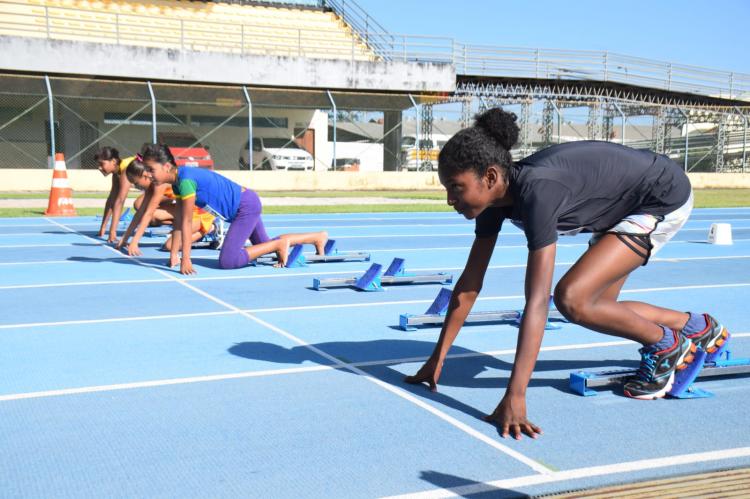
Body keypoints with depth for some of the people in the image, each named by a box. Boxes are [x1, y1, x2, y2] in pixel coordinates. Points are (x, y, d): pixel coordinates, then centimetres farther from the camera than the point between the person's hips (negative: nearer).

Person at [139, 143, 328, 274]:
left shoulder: (186, 180, -26)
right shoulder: (177, 182, 1)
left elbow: (186, 222, -26)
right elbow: (178, 220, 4)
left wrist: (186, 260, -24)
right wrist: (173, 254, 2)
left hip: (246, 206, -10)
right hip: (246, 205, 10)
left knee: (227, 261, -16)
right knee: (264, 243, 26)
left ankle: (280, 244, -4)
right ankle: (318, 237, 35)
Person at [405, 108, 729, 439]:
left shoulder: (537, 193, -38)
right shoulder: (495, 193, -13)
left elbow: (536, 303, -42)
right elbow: (470, 283, -6)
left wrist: (514, 398, -44)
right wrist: (436, 359, -3)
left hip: (665, 197, -9)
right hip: (622, 203, 9)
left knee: (571, 298, -22)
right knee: (596, 309, 14)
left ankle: (666, 345, 4)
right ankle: (700, 327, 37)